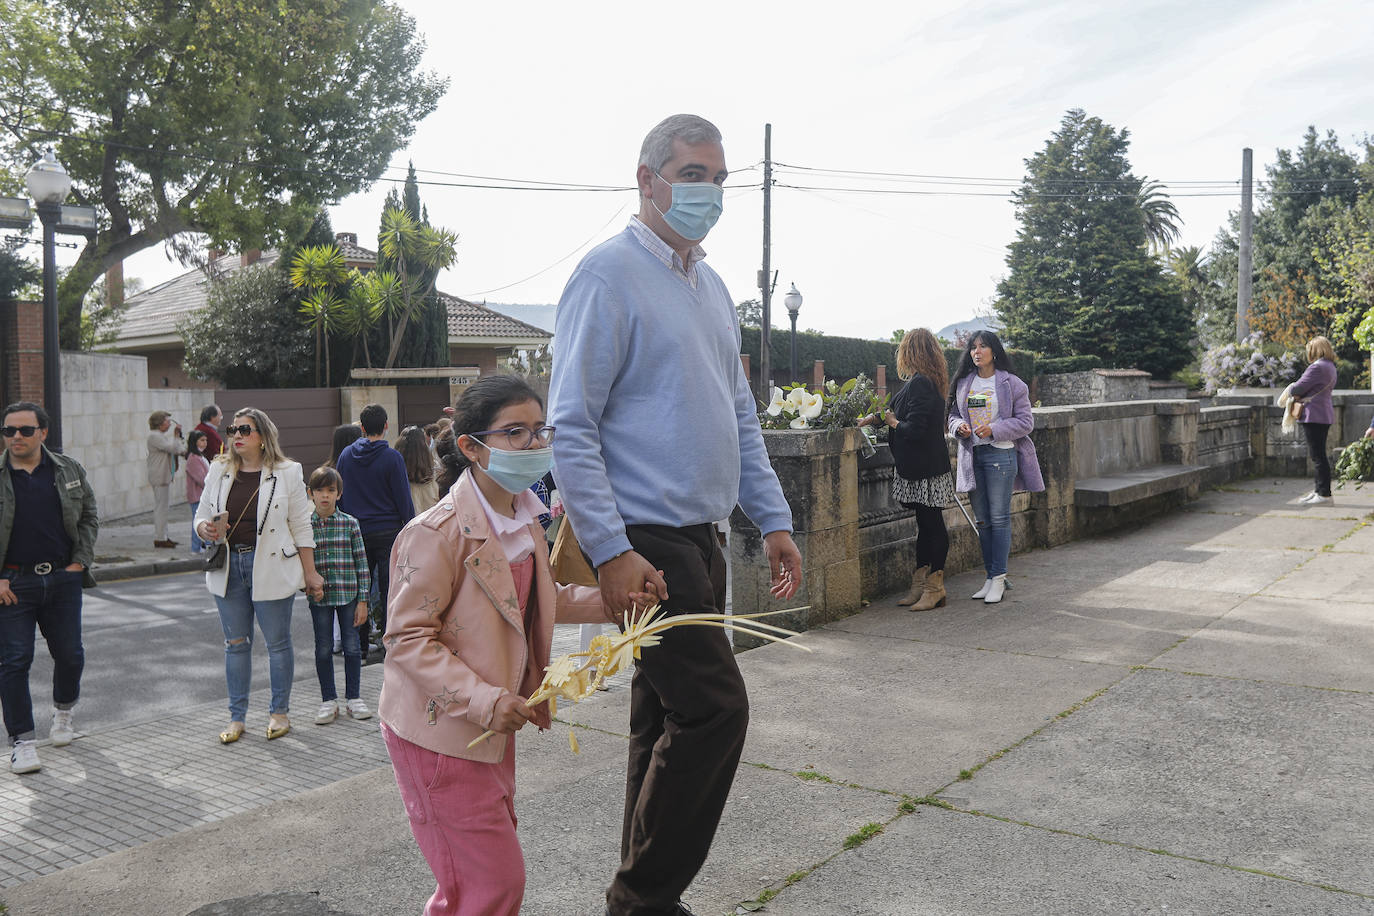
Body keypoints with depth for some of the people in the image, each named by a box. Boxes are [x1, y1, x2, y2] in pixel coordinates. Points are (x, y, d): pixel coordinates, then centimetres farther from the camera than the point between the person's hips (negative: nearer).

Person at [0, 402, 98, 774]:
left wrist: (80, 561, 1)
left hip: (63, 579, 2)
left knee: (70, 653, 10)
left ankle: (63, 709, 38)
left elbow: (89, 516, 12)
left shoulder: (69, 470, 4)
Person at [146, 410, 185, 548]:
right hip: (159, 477, -11)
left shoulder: (161, 435, 17)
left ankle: (163, 536, 19)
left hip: (165, 476, 11)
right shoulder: (154, 436, -14)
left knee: (162, 506, 13)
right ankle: (159, 538, -4)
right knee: (161, 507, -8)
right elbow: (172, 448, -23)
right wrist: (176, 435, -11)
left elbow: (176, 449, 23)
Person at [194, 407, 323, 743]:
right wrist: (205, 528, -12)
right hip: (228, 567, 4)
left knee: (277, 642, 6)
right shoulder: (218, 471, 8)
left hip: (270, 567, -3)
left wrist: (310, 574, -2)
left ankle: (279, 712, 21)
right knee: (235, 643, 11)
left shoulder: (286, 473, -2)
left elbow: (301, 527, -1)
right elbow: (202, 516, 14)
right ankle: (236, 716, 22)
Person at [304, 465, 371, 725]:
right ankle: (328, 701, 20)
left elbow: (361, 562, 0)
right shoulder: (305, 526, 0)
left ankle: (353, 698, 20)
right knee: (323, 649, 7)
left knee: (352, 646, 6)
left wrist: (362, 600, -3)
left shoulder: (349, 523, -1)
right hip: (319, 598, 0)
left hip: (348, 594, 0)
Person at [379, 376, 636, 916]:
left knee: (494, 867, 21)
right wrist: (483, 701, -29)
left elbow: (542, 601, 19)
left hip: (492, 726, 9)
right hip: (440, 734, -8)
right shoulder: (437, 532, -23)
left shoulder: (524, 521, 5)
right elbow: (407, 638, -22)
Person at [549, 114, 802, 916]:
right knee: (714, 708, -10)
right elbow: (571, 428, -15)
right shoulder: (610, 272, -9)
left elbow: (741, 419, 21)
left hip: (698, 537, 8)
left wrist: (774, 520, 14)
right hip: (643, 540, -8)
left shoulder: (713, 288, 17)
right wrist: (611, 550, -21)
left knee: (669, 718, 14)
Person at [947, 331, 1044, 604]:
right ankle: (991, 576, 16)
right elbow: (954, 414, 17)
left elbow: (1025, 422, -4)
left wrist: (994, 430, -17)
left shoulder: (1011, 384, -2)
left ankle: (999, 578, 0)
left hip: (1000, 454, -5)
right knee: (982, 520, 8)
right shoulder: (963, 383, 11)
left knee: (999, 518, -6)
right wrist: (959, 426, -6)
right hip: (972, 455, 5)